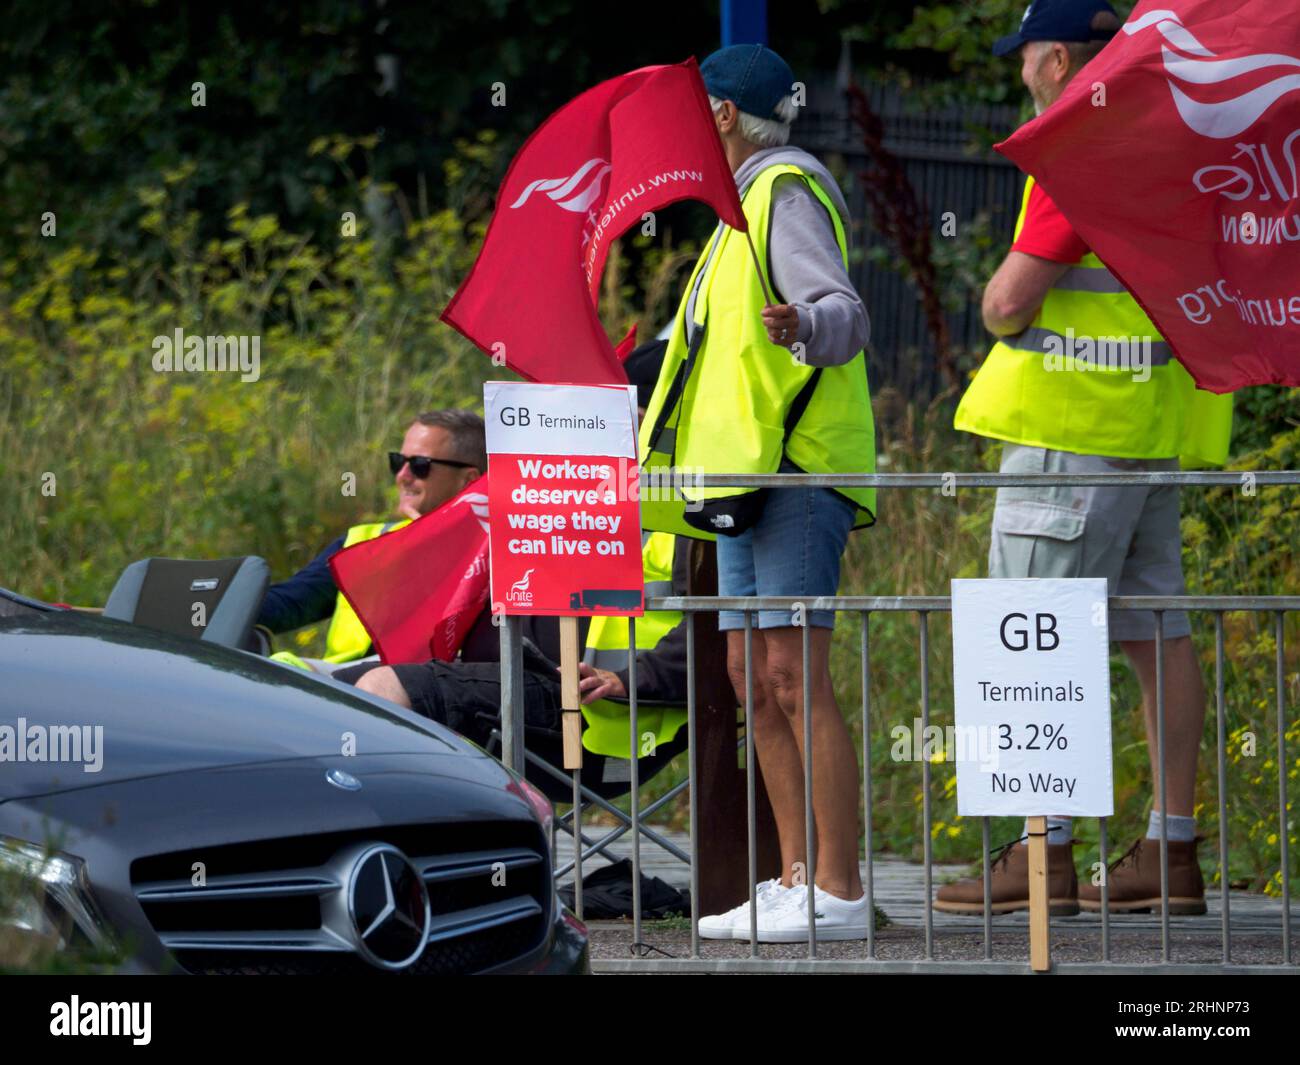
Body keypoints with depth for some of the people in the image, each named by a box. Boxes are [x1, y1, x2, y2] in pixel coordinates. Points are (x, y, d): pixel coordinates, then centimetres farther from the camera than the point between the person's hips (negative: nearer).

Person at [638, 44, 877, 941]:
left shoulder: (788, 189, -8)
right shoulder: (755, 201, 22)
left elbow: (845, 313, -21)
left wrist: (803, 325, -44)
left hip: (797, 466, -11)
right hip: (754, 474, 11)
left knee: (794, 675, -15)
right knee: (755, 680, 8)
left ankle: (839, 894, -17)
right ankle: (798, 884, 9)